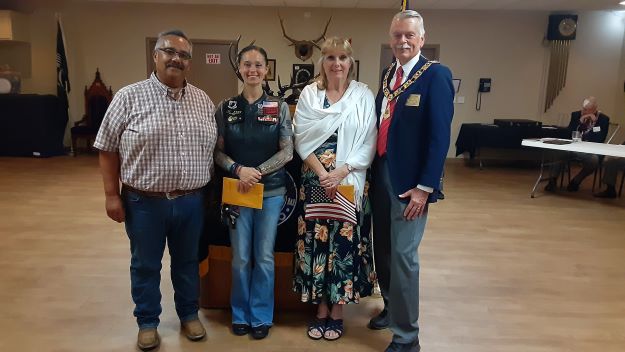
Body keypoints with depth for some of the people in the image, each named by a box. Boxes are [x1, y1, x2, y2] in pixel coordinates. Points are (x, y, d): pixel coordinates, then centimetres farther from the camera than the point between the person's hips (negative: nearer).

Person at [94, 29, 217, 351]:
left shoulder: (203, 101, 5)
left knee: (187, 262, 18)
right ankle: (147, 323, 34)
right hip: (144, 201, -2)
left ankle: (189, 315, 38)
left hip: (191, 201, 3)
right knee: (145, 265, 13)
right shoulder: (129, 97, -6)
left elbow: (213, 147, 10)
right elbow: (108, 149, -2)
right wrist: (112, 195, -5)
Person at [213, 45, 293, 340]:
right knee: (240, 257, 9)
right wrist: (238, 169, -17)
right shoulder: (226, 107, 2)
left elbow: (287, 152, -4)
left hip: (271, 190, 0)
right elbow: (218, 151, 1)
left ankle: (261, 316, 25)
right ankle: (240, 314, 29)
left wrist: (257, 172, -15)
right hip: (237, 190, 1)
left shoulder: (279, 107, 0)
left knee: (264, 257, 8)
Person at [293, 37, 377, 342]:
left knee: (344, 241, 4)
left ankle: (338, 311, 22)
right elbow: (302, 139, -1)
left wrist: (340, 172, -15)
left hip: (350, 182, -1)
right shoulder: (309, 94, 5)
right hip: (315, 181, 1)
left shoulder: (363, 95, 1)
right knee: (316, 240, 5)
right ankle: (321, 309, 23)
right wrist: (322, 173, -13)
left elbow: (368, 144, -3)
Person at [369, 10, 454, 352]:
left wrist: (425, 187, -18)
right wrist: (373, 170, 8)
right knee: (383, 249, 16)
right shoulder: (387, 74, 12)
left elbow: (440, 135, -14)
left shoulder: (436, 75, -9)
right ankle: (391, 307, 38)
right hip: (381, 174, 7)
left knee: (403, 255, -2)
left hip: (409, 181, -6)